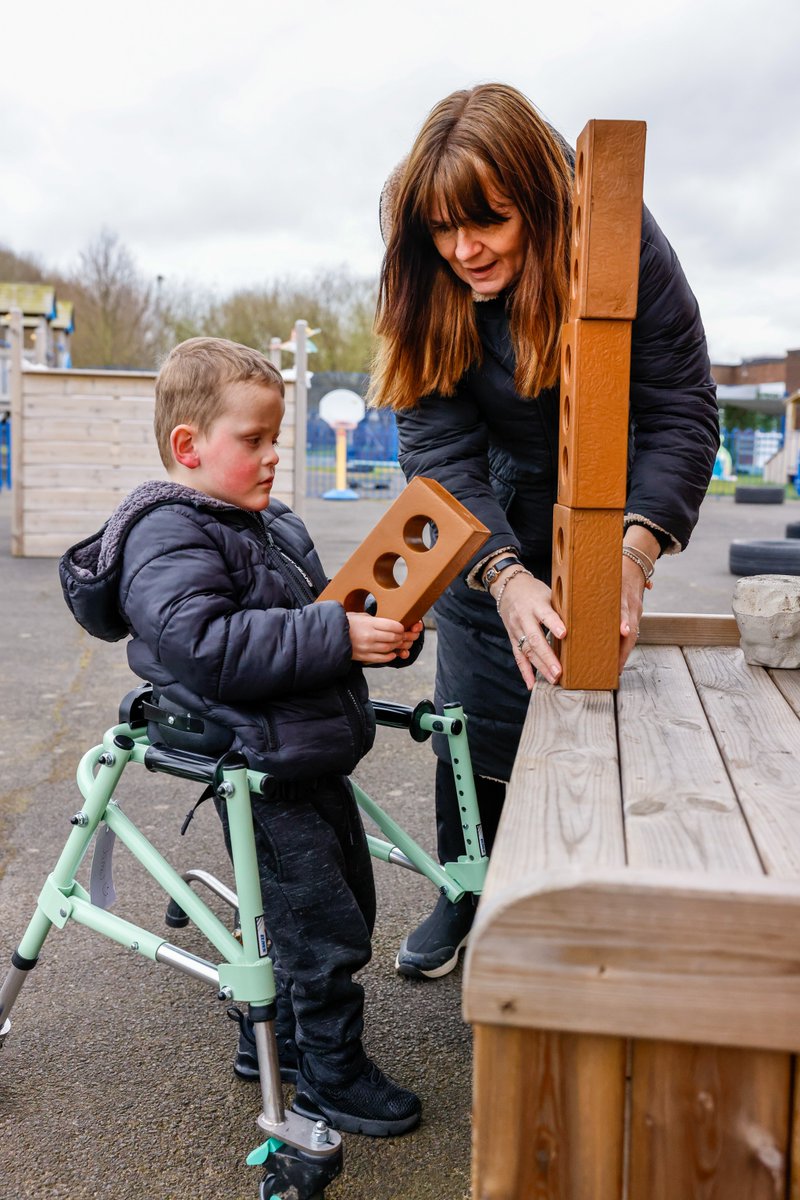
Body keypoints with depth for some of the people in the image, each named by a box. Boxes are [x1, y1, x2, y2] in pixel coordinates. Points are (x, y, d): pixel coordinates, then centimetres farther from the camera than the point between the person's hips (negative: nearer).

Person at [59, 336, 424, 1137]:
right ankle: (330, 1078, 21)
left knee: (331, 911, 21)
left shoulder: (271, 524, 14)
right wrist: (337, 635, -28)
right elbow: (210, 647, -30)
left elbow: (312, 618, 22)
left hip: (313, 756, 10)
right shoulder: (169, 539, -16)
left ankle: (271, 1041, 39)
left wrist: (388, 634, 2)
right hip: (261, 774, -10)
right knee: (324, 932, -1)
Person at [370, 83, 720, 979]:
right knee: (472, 701, 4)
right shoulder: (427, 287, -21)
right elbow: (439, 448, -25)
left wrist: (635, 551, -40)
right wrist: (505, 575, -40)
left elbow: (681, 413, -25)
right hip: (491, 509, 2)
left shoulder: (620, 242, -27)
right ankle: (465, 896, 24)